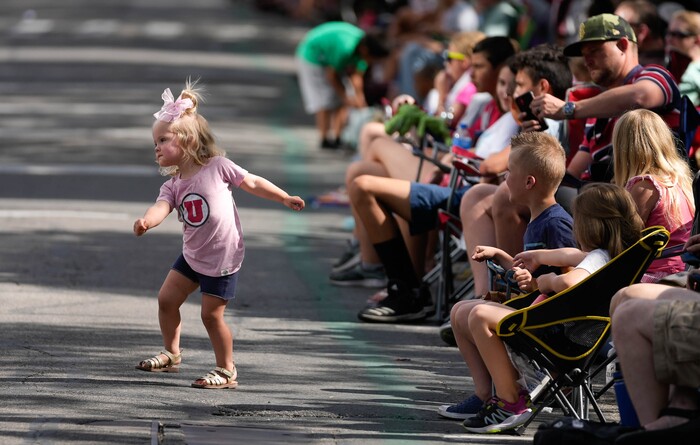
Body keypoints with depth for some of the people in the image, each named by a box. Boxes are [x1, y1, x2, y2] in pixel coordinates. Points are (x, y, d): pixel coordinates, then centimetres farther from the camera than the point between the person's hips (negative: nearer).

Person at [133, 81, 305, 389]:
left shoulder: (217, 167, -14)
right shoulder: (172, 186, -1)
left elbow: (252, 183, -2)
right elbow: (161, 207, -22)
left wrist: (285, 198, 4)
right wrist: (146, 221, -45)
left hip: (221, 258, -6)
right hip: (192, 255, 6)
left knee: (211, 315, -3)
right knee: (166, 299, 8)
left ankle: (226, 371, 11)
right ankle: (171, 354, 28)